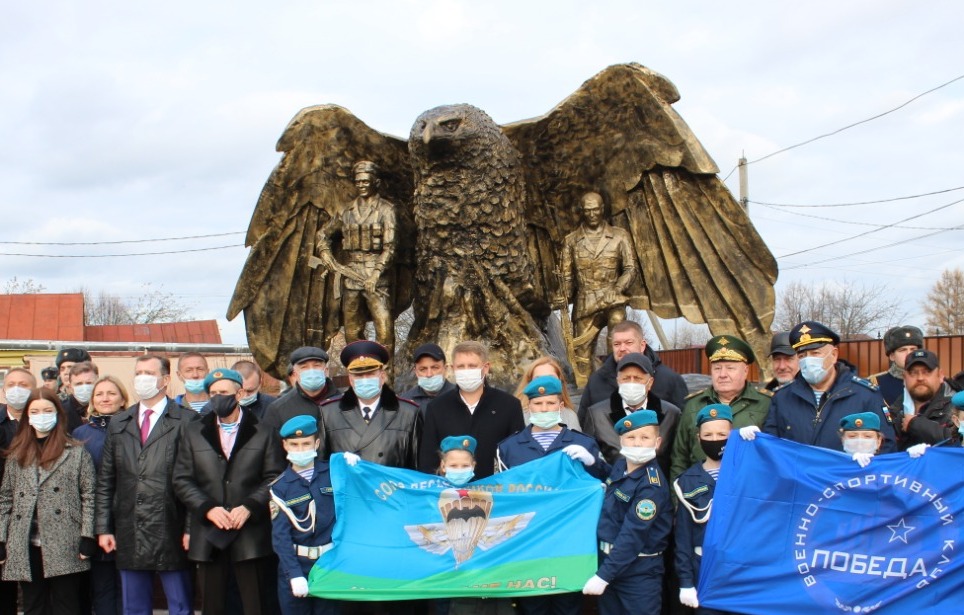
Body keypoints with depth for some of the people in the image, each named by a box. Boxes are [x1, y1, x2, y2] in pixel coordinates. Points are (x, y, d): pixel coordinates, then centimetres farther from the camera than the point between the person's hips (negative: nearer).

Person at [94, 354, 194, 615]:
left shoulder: (186, 420, -3)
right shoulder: (118, 423, 14)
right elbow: (105, 481, 13)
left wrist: (191, 529, -10)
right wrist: (103, 528, 6)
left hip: (170, 533, -5)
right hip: (129, 534, 5)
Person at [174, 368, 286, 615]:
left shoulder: (263, 433, 6)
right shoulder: (193, 432, 11)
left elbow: (274, 478, 1)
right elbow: (182, 480, 6)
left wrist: (249, 507, -14)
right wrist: (207, 508, -9)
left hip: (250, 534, -2)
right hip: (208, 536, 2)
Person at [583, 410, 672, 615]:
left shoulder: (652, 485, -22)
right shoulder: (619, 465, 1)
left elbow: (632, 535, -24)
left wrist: (603, 575, -23)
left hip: (639, 573, -8)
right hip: (609, 561, 8)